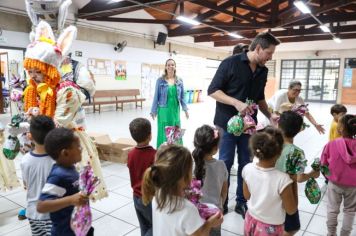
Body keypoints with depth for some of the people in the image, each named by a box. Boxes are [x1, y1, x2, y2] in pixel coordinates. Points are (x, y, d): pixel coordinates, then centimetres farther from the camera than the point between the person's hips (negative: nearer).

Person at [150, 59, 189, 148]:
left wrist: (185, 109, 4)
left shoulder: (179, 81, 5)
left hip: (175, 110, 3)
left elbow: (182, 96, 9)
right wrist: (153, 111, -3)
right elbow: (156, 96, -2)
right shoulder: (160, 80, -4)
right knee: (164, 131, 2)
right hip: (164, 110, -3)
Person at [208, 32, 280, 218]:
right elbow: (212, 91, -13)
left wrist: (269, 115, 4)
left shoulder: (263, 71, 8)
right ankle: (221, 202, 23)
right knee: (225, 163, 5)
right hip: (227, 123, -5)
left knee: (246, 164, 10)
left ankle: (242, 202, 26)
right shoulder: (231, 63, -11)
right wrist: (236, 103, -23)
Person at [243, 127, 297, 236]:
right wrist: (293, 182, -11)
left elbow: (247, 196, -1)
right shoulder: (282, 179, -31)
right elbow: (291, 210, -15)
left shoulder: (247, 169, -18)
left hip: (251, 221, 4)